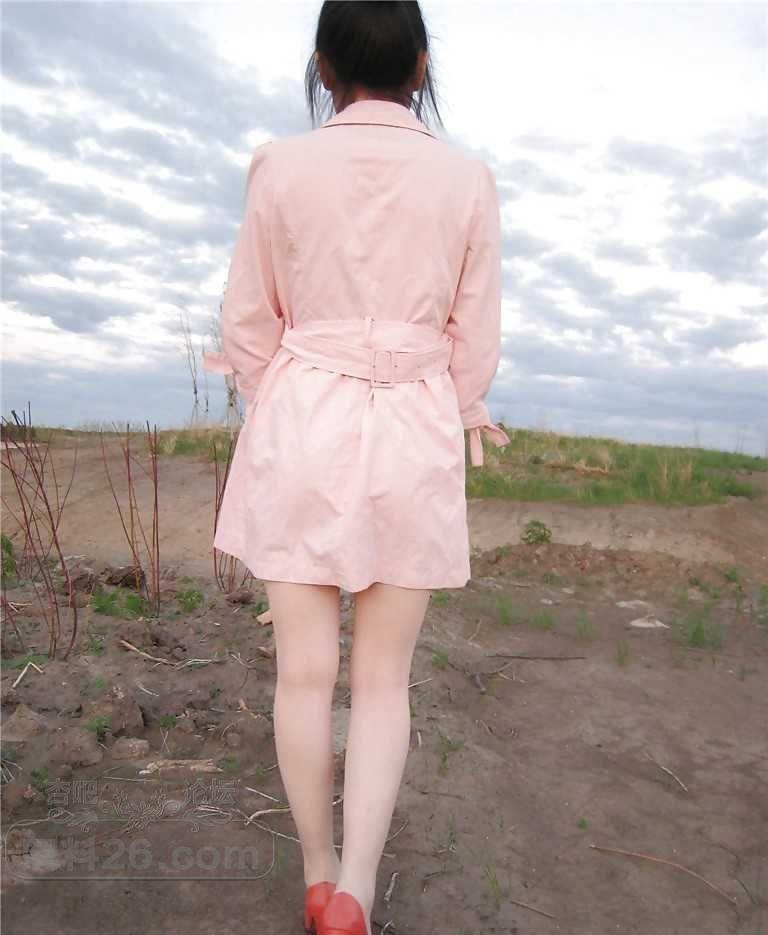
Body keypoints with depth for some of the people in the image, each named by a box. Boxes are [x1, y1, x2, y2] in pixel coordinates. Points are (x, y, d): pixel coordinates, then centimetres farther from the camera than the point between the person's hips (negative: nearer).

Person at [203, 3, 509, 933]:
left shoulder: (281, 166, 0)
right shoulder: (467, 178, 2)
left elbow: (248, 322, 4)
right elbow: (475, 338, 4)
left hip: (301, 423, 0)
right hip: (414, 435, 1)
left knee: (305, 671, 9)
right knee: (383, 680, 11)